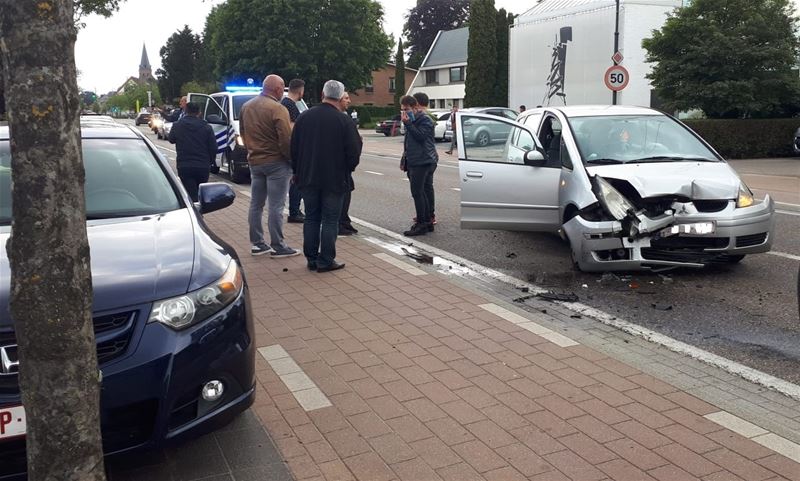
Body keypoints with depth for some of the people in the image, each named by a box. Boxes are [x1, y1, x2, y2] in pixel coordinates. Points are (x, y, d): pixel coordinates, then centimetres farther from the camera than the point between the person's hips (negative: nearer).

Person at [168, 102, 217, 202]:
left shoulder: (177, 126, -1)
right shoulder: (207, 127, -2)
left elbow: (171, 140, 18)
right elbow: (213, 148, -1)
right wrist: (209, 162, 15)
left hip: (184, 166, -1)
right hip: (203, 166, 1)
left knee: (192, 196, -4)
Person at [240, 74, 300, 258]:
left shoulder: (246, 106, 9)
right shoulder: (277, 109, -16)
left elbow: (243, 132, 19)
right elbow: (286, 139, -20)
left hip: (254, 161, 8)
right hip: (276, 162, -8)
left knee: (256, 204, 13)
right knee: (276, 206, -3)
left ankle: (256, 243, 19)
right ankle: (278, 246, 2)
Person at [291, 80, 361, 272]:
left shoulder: (303, 118, 3)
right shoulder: (344, 121, -11)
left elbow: (294, 149, 8)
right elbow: (354, 153, -8)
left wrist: (298, 172, 18)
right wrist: (347, 170, 10)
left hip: (308, 178, 4)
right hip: (335, 179, -4)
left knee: (311, 218, 12)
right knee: (330, 220, 3)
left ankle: (311, 258, 16)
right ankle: (326, 260, 4)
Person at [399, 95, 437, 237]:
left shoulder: (424, 120, -9)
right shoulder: (413, 120, 21)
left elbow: (420, 136, -23)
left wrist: (408, 124, -22)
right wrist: (404, 160, 24)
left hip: (422, 162, -10)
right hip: (414, 162, 10)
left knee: (417, 193, -11)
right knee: (420, 193, 12)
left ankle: (422, 225, -7)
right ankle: (427, 222, 19)